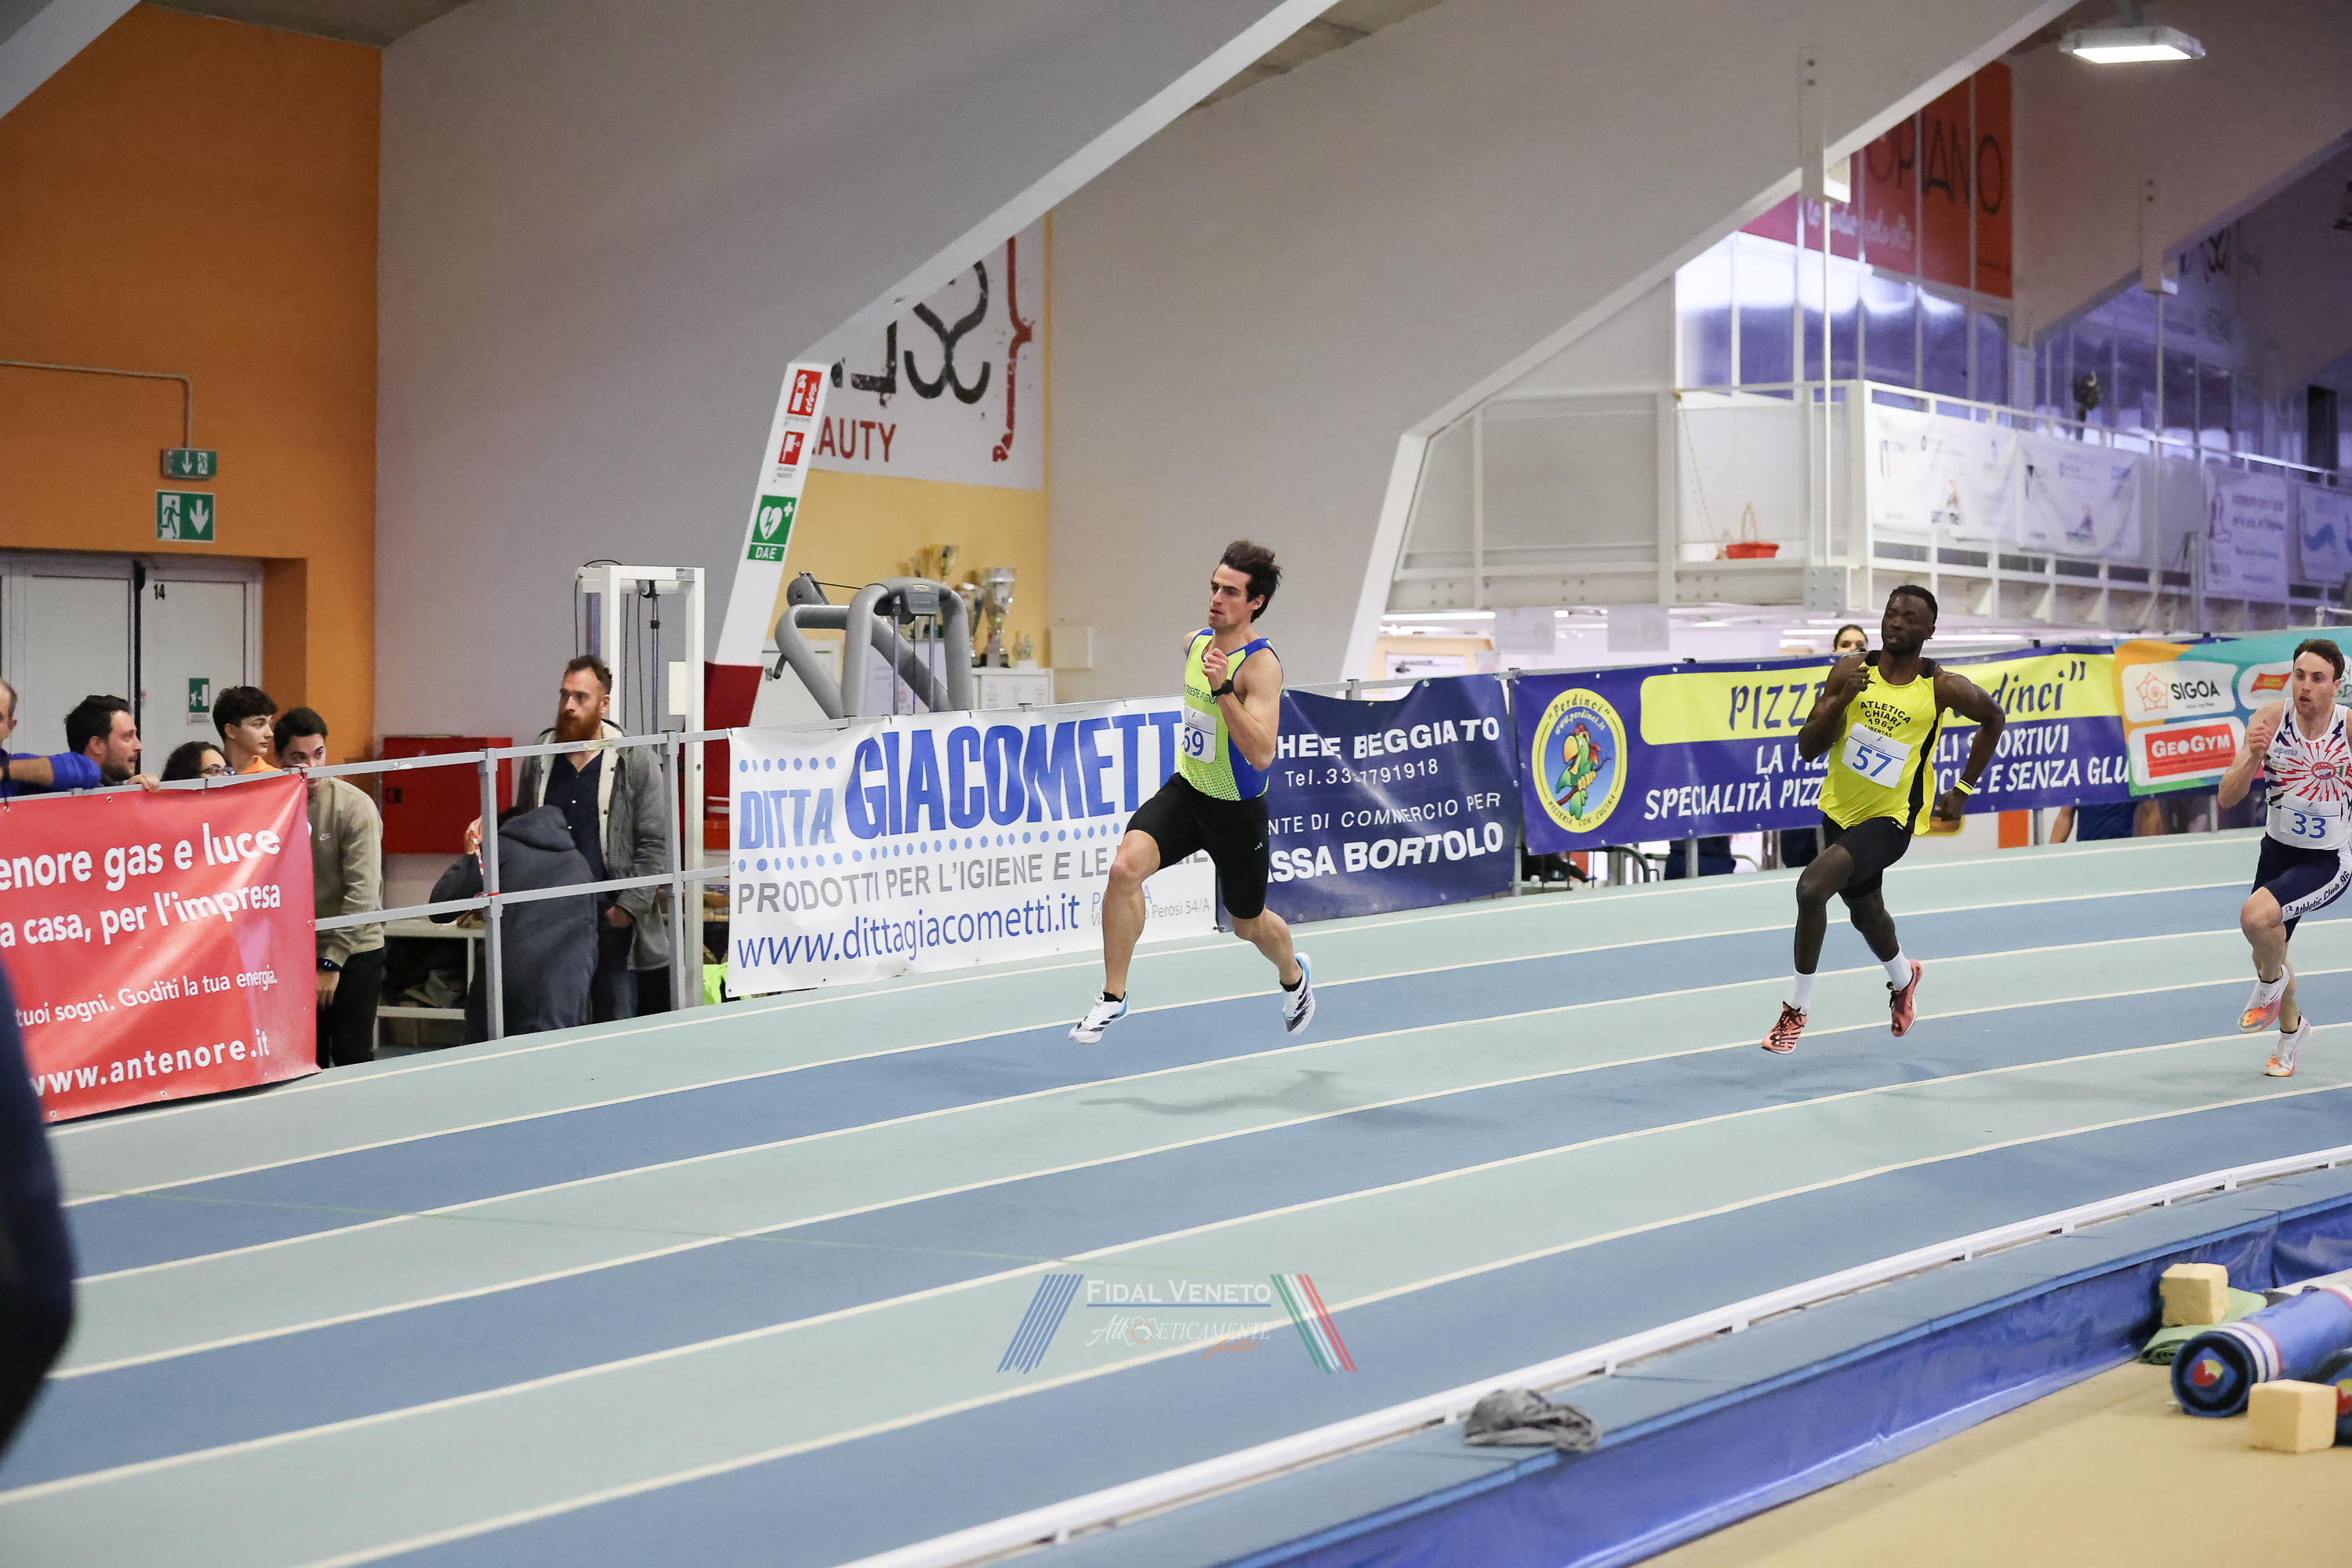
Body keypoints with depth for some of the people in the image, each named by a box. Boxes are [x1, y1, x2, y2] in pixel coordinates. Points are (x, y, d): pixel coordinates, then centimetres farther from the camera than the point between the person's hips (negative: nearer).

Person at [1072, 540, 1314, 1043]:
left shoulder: (1261, 664, -22)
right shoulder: (1196, 642, -1)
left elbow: (1262, 755, -35)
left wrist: (1223, 690, -41)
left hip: (1238, 810, -5)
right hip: (1185, 790, 5)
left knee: (1248, 924, 15)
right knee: (1125, 868, -23)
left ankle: (1294, 975, 51)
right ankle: (1113, 996, -13)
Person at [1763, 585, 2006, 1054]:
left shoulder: (1941, 688, -13)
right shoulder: (1851, 670, -7)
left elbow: (1992, 718, 8)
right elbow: (1807, 749, -9)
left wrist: (1963, 790, 7)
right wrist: (1841, 701, -25)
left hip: (1890, 819, -5)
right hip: (1840, 810, 5)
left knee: (1812, 887, -26)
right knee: (1866, 914, 25)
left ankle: (1796, 1008, -12)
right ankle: (1903, 977, 59)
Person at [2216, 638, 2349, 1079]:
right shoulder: (2270, 720, -12)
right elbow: (2227, 797, -14)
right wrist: (2253, 755, -32)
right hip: (2278, 851, 4)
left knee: (2256, 915, -30)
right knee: (2267, 953, 18)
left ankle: (2272, 980, 4)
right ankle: (2291, 1026, 49)